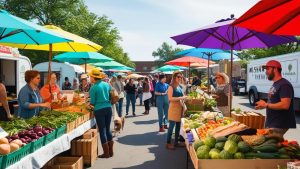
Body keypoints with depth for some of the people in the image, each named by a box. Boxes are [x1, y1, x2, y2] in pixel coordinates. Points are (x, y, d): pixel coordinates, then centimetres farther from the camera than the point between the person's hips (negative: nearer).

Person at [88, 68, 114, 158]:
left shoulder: (94, 88, -10)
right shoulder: (107, 84, 6)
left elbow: (92, 103, -6)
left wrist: (90, 104, 14)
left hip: (99, 110, -5)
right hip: (108, 108, 5)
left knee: (102, 131, 4)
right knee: (108, 129, 15)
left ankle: (106, 153, 10)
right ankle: (111, 151, 22)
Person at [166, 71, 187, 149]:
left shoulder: (180, 87, 14)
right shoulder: (171, 87, -9)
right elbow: (170, 98, -19)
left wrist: (184, 98, 4)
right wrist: (180, 98, -23)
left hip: (180, 108, 8)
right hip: (174, 108, -8)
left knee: (178, 126, 12)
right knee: (171, 126, -4)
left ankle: (176, 142, 23)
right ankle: (168, 143, 5)